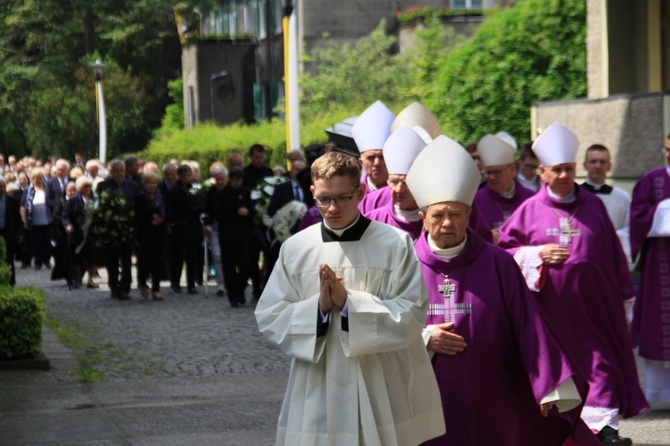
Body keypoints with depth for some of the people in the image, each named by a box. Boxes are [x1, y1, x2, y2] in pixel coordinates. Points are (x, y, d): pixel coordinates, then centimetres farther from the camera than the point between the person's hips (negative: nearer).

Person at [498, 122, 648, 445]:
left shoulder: (593, 206, 7)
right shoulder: (529, 210, 2)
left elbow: (613, 253, 12)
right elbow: (505, 249, 3)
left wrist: (622, 293, 11)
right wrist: (538, 254, -13)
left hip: (592, 302, 1)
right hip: (551, 306, -1)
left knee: (599, 360, -5)